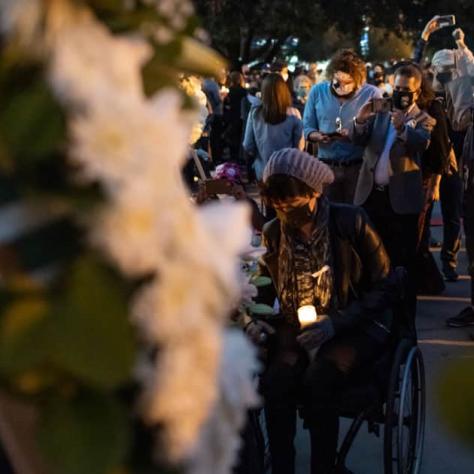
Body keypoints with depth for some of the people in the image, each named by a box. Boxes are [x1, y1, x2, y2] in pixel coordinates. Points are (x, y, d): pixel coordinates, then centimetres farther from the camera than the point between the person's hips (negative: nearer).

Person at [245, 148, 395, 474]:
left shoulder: (351, 221, -9)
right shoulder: (273, 233, 2)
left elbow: (384, 288, -7)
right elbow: (264, 290, 15)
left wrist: (336, 323, -19)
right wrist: (256, 320, -7)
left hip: (354, 325, -3)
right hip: (295, 325, 3)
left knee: (318, 380, -33)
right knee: (276, 379, -29)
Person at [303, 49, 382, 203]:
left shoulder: (372, 93, -2)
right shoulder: (317, 91, 5)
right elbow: (307, 128, 7)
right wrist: (318, 136, -14)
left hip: (360, 167, -2)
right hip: (326, 166, 2)